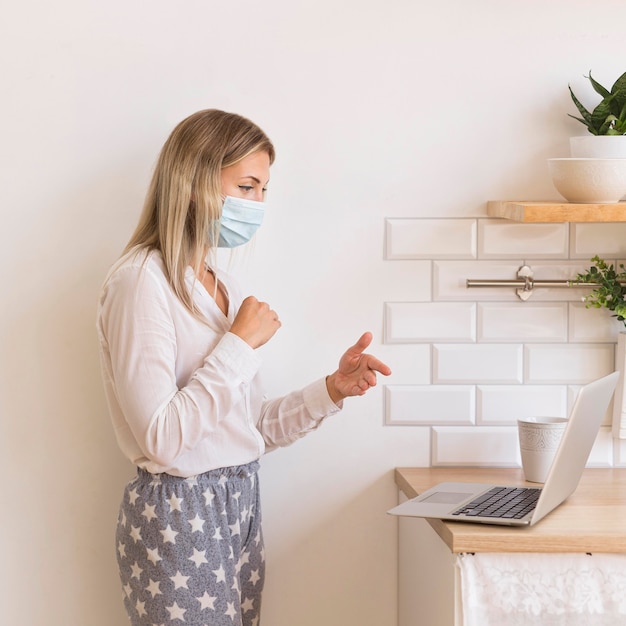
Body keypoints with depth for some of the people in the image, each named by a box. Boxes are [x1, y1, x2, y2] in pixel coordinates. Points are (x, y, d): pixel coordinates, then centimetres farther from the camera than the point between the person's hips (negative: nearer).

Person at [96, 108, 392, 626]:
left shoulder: (222, 285, 12)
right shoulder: (141, 281, -14)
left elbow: (251, 427, 13)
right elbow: (161, 438, -22)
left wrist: (333, 389, 0)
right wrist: (240, 344, -17)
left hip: (240, 504, 8)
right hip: (179, 515, -8)